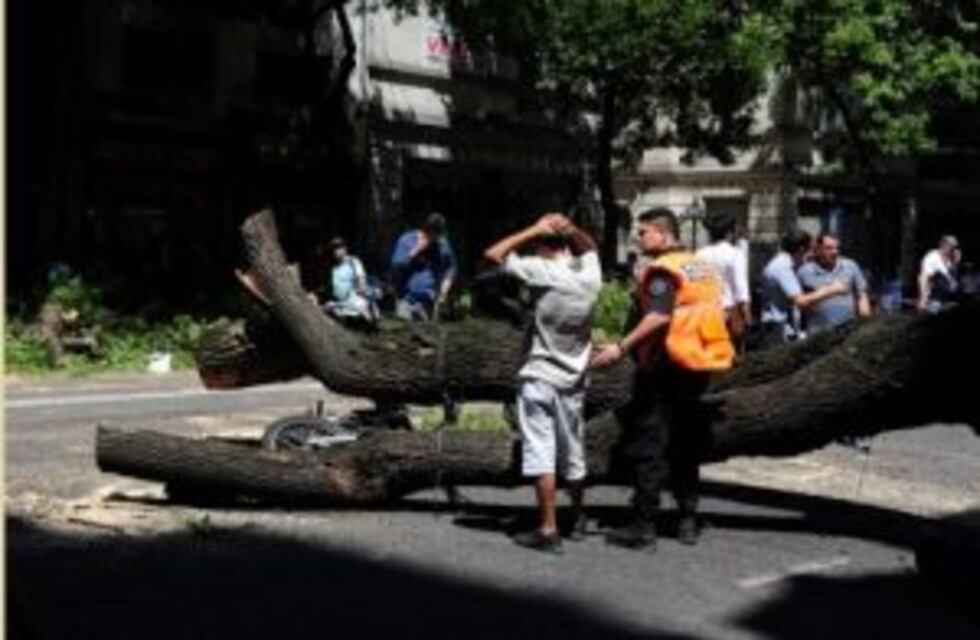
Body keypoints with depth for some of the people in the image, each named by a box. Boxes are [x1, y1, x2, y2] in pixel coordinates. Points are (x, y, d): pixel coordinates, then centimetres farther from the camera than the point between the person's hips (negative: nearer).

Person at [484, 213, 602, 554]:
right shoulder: (590, 273, -1)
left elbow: (493, 253, -9)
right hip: (572, 379, 6)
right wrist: (570, 228, 2)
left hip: (538, 378, -6)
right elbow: (589, 246, 22)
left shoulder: (542, 271, -15)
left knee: (540, 455, -6)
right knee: (573, 455, 18)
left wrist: (535, 230, -5)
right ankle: (577, 519, 33)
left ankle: (548, 530, -9)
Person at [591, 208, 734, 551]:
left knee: (647, 447, -4)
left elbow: (659, 316, -27)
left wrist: (621, 347, -28)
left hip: (665, 368, -9)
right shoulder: (701, 266, 14)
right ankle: (688, 521, 21)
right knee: (685, 447, 16)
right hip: (697, 369, 9)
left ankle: (644, 526, -5)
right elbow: (715, 314, 18)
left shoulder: (663, 270, -13)